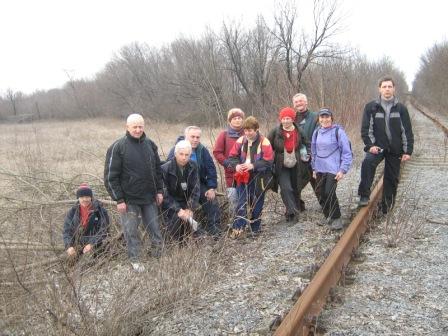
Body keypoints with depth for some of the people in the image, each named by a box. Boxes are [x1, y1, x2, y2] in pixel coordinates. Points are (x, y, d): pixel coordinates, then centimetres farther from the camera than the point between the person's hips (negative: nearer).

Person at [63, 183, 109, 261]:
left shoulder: (100, 211, -1)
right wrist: (69, 246, -15)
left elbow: (103, 231, -6)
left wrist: (91, 244, -20)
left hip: (95, 247, -3)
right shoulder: (73, 212, 9)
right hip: (77, 247, 3)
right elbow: (66, 231, 3)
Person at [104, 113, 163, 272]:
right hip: (129, 199, -4)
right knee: (131, 231, 4)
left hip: (150, 197, 4)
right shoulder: (118, 147, -10)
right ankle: (135, 260, 19)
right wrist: (119, 199, -12)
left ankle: (159, 256, 27)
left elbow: (157, 170, 15)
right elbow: (111, 176, -10)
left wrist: (159, 191, 9)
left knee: (154, 229, 10)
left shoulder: (150, 144, 6)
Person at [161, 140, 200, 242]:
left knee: (188, 219, -18)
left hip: (186, 202, 3)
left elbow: (196, 189, -3)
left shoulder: (193, 166, -3)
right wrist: (178, 210, -24)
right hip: (170, 203, -3)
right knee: (176, 218, -27)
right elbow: (164, 193, -17)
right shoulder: (165, 168, -16)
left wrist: (191, 209, -14)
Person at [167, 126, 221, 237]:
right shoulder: (176, 151, -14)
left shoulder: (202, 150, -4)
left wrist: (212, 188, -8)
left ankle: (214, 230, -2)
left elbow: (211, 169, -2)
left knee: (212, 202, -10)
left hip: (199, 185, 3)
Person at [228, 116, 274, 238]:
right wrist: (236, 165, -17)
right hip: (243, 176, 2)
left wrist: (253, 165, -24)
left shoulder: (264, 142, -10)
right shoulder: (241, 140, 1)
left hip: (258, 177, -2)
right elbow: (232, 156, 4)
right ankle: (238, 227, -6)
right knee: (242, 202, -4)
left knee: (256, 203, 10)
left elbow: (268, 160, -15)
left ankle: (256, 228, 24)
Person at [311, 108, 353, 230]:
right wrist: (314, 168, 16)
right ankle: (328, 216, 26)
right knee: (321, 195, 8)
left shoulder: (338, 131, -8)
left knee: (330, 193, -14)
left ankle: (336, 219, 3)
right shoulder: (317, 132, 9)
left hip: (333, 169, -6)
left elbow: (347, 152, -7)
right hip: (319, 169, 6)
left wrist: (343, 170, -12)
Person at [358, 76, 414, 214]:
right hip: (377, 147, -2)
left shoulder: (401, 108, 1)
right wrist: (370, 145, -14)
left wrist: (408, 151, -3)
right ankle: (364, 196, -24)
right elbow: (366, 129, -2)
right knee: (367, 162, -32)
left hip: (395, 149, 2)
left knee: (392, 179, 8)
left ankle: (386, 207, 23)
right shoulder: (371, 107, -2)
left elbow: (407, 131, 2)